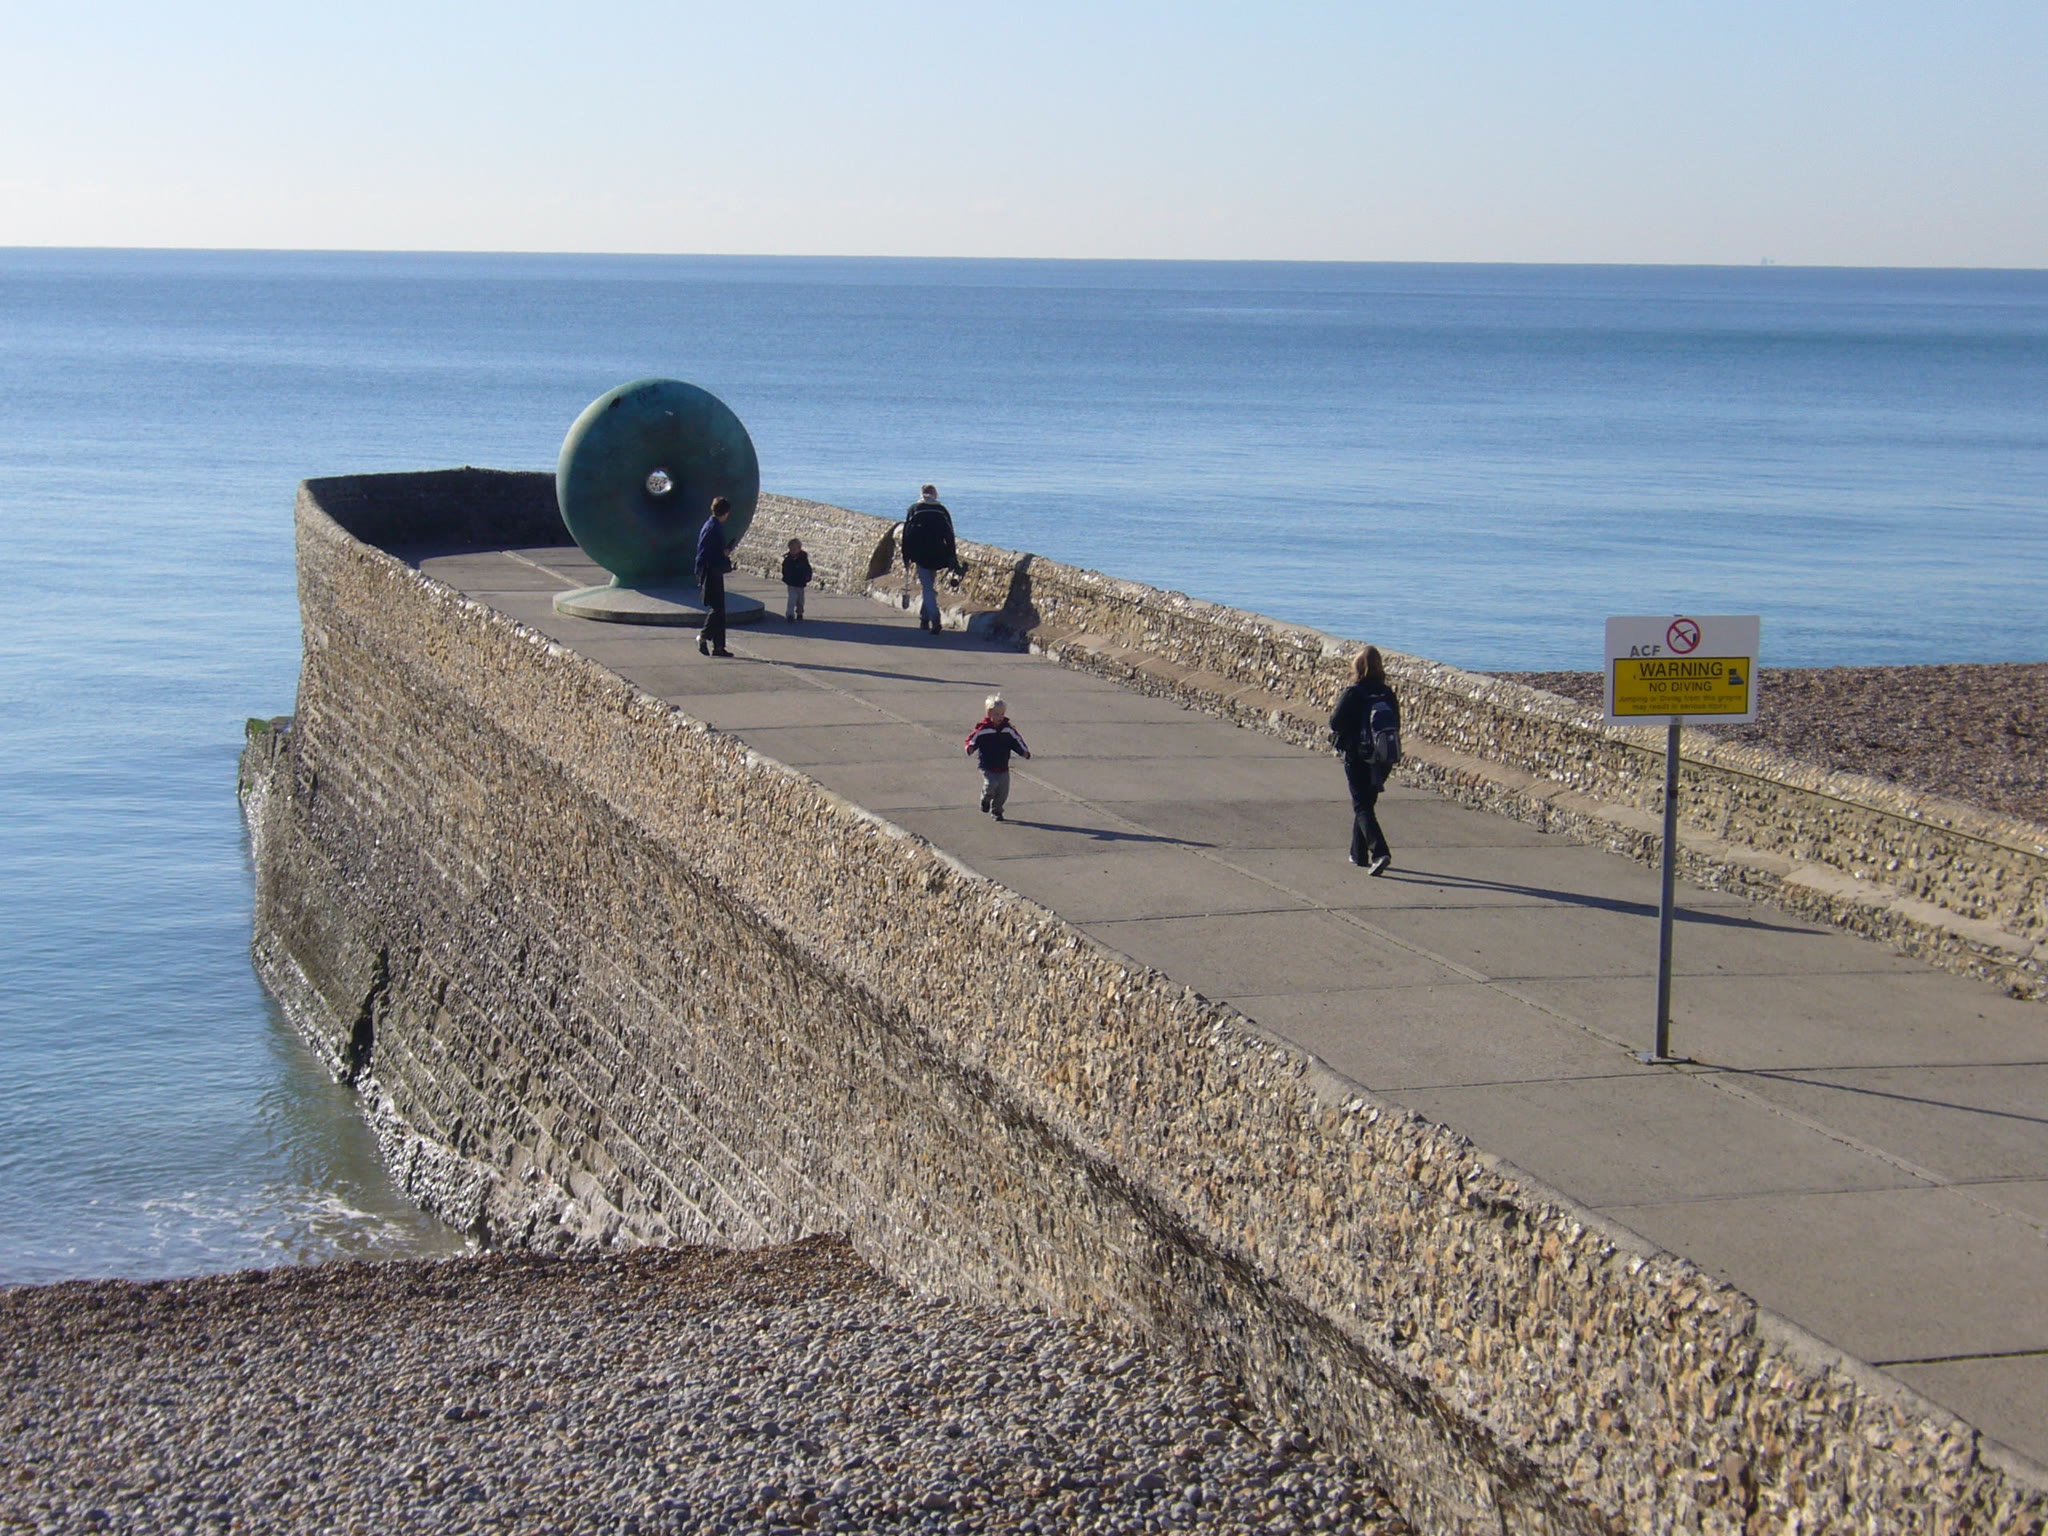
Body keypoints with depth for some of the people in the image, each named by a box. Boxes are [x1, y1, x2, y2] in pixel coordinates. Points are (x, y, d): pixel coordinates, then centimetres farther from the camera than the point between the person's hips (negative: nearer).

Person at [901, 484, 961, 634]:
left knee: (928, 588, -6)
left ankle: (935, 620, -22)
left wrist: (906, 557, 6)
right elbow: (949, 535, 4)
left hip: (920, 554, -2)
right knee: (931, 586, 18)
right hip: (938, 554, 2)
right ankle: (924, 618, 26)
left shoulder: (914, 509, 3)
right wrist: (952, 558, 7)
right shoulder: (942, 509, 7)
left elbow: (906, 533, 1)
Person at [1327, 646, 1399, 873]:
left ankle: (1379, 852, -22)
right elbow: (1396, 724, 5)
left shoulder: (1353, 693, -14)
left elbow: (1336, 722, -11)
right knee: (1366, 803, 20)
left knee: (1362, 807, -3)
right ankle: (1359, 853, 29)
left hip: (1356, 757, -5)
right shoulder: (1388, 694, 0)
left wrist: (1339, 733, 10)